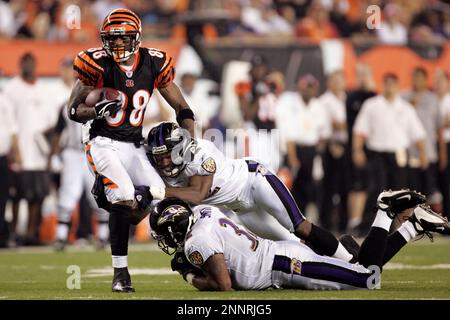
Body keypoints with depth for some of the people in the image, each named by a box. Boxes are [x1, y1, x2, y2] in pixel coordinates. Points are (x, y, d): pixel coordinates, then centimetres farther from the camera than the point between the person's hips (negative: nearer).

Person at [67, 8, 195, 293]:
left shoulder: (153, 64, -2)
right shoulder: (98, 65, -10)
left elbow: (182, 108, 6)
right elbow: (74, 110, -5)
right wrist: (98, 110, -25)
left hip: (135, 147, 4)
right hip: (104, 144, -4)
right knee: (124, 198, -25)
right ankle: (120, 273, -18)